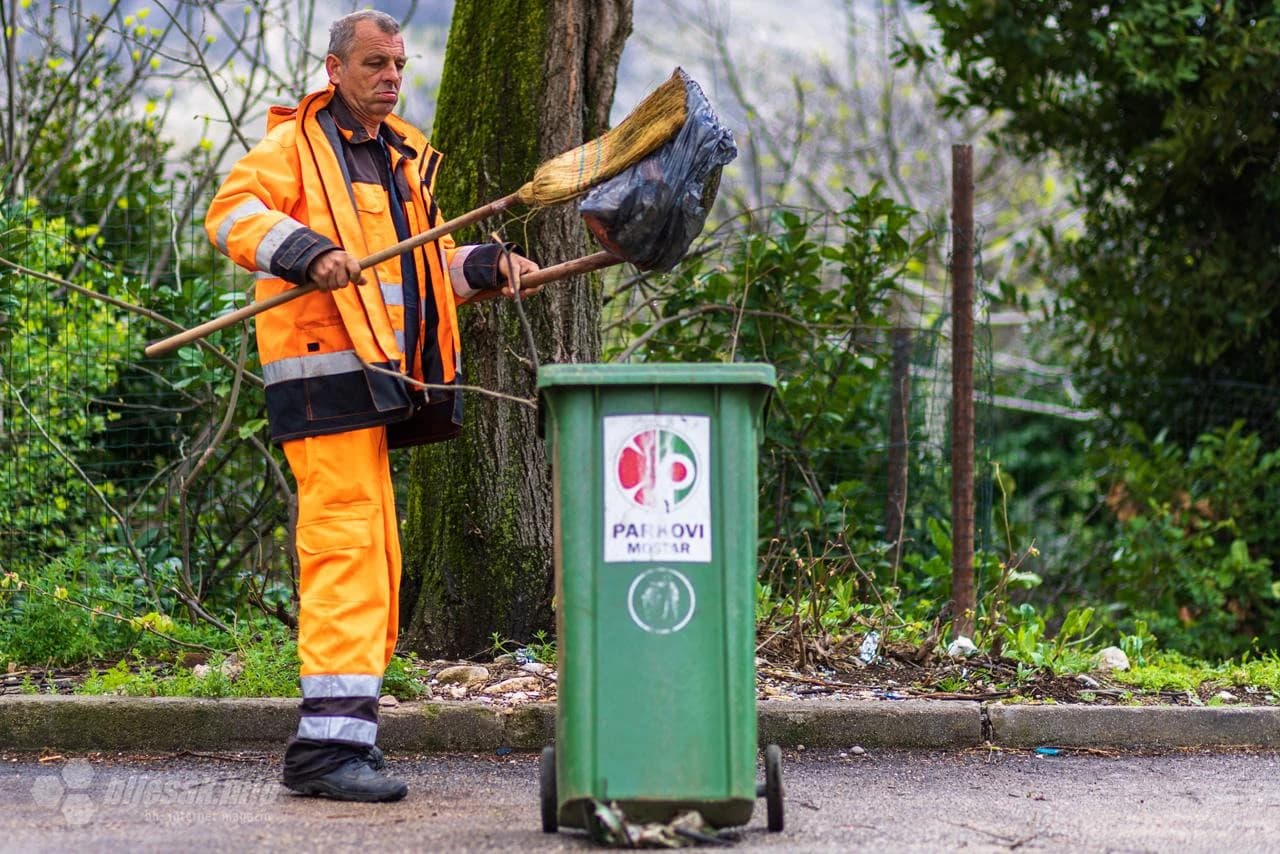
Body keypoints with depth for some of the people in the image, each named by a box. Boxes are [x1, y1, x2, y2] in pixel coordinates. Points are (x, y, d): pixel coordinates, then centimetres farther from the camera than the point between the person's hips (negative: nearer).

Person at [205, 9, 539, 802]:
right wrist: (308, 251, -32)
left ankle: (341, 730, 20)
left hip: (378, 378, 9)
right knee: (347, 544, -16)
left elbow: (424, 259, 31)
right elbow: (233, 212, -17)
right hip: (326, 372, -9)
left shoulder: (399, 158, 24)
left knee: (374, 554, 12)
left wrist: (487, 265, 12)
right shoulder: (296, 144, -2)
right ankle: (331, 741, -19)